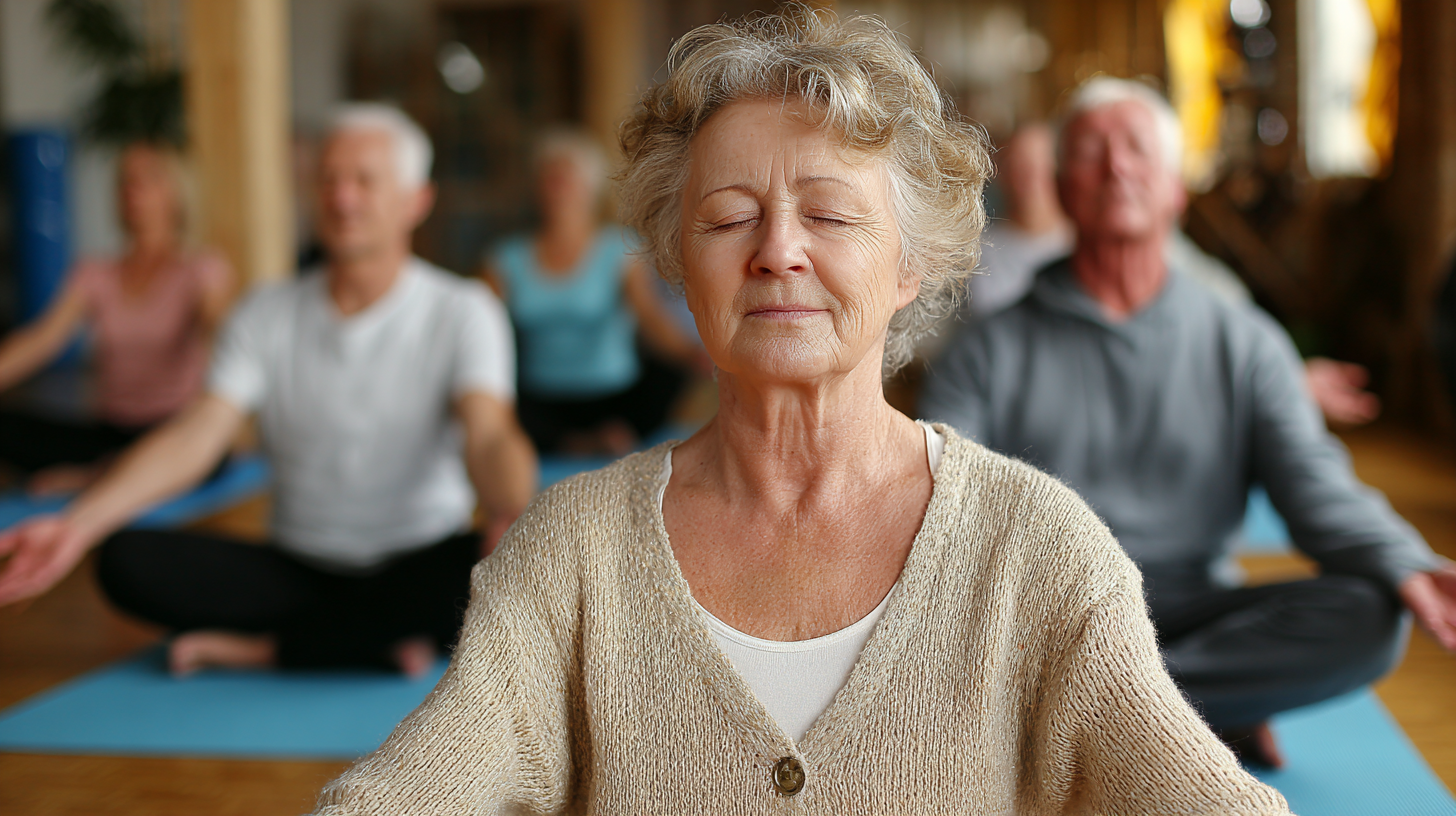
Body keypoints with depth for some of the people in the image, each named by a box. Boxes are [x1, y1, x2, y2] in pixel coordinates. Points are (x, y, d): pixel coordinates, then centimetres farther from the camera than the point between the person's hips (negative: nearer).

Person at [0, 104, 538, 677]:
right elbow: (196, 435, -10)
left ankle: (259, 647, -23)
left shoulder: (461, 312, -6)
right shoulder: (266, 318, 2)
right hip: (300, 573, 2)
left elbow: (488, 435, -22)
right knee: (127, 560, -19)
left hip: (420, 569, -2)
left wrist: (511, 519, -46)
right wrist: (78, 523, -26)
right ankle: (382, 644, -21)